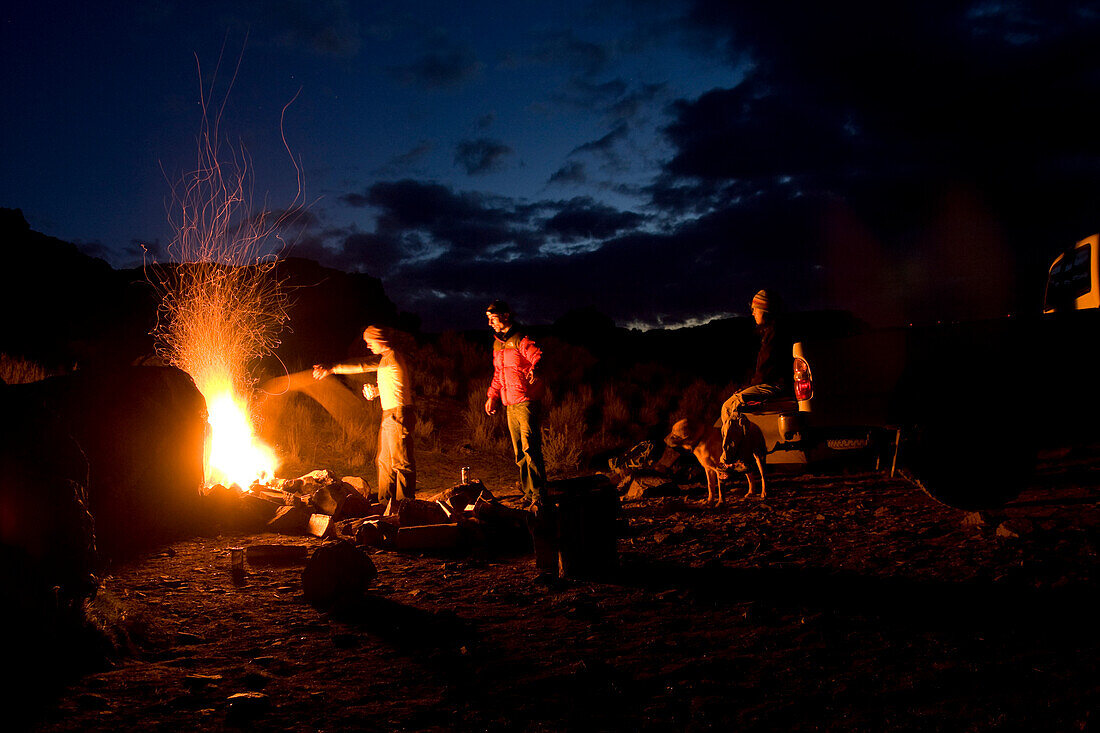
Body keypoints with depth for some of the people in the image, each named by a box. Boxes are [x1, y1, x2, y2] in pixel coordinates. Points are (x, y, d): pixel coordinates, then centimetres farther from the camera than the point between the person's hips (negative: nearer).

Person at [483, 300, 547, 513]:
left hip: (527, 401, -9)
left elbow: (538, 356, -26)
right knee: (519, 453, 13)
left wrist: (534, 368, -48)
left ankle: (539, 497, -15)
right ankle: (529, 494, 23)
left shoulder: (521, 340, -10)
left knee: (530, 448, -15)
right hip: (510, 405, 9)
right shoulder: (498, 343, 17)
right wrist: (492, 396, 21)